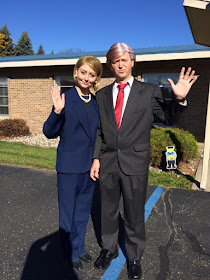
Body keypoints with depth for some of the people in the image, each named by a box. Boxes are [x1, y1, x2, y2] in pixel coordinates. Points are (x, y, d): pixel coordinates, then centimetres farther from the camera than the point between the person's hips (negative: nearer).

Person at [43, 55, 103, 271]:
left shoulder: (96, 102, 3)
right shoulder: (65, 98, -12)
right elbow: (49, 132, -14)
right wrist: (57, 112, -30)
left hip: (89, 165, 5)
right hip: (69, 166, -5)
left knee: (83, 210, 20)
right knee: (67, 211, 12)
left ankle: (80, 247, 41)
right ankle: (72, 252, 34)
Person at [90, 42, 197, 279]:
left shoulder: (149, 92, 0)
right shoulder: (102, 95, 8)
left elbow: (169, 119, 2)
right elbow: (98, 130, 8)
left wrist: (179, 99, -16)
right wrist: (96, 158, 3)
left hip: (135, 164, -2)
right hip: (107, 163, 3)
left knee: (134, 214, 11)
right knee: (108, 210, 18)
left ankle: (134, 257, 34)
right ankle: (109, 249, 41)